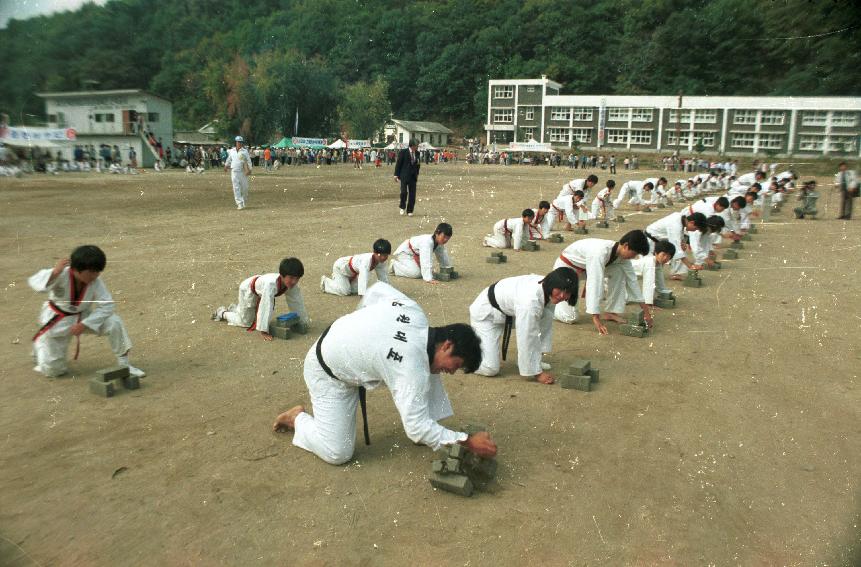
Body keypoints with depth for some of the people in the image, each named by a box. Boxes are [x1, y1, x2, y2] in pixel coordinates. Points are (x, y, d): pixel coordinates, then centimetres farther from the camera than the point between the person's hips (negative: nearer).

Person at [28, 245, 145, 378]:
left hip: (83, 317, 2)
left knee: (114, 323, -26)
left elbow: (106, 305, -21)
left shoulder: (96, 282, -19)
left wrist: (84, 324, -27)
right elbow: (34, 282, -38)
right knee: (52, 370, 0)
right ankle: (40, 343, 36)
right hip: (57, 321, -2)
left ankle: (123, 364, -7)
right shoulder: (61, 275, -27)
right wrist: (54, 272, -54)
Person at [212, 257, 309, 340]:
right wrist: (263, 331, -44)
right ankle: (222, 313, 29)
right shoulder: (271, 284, -48)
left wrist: (304, 322, -6)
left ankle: (235, 308, 47)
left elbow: (297, 302, -14)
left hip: (260, 294, 7)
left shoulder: (292, 283, -27)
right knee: (246, 322, 4)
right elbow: (266, 307, -47)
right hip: (248, 289, -7)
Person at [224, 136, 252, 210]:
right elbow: (229, 159, 24)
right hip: (234, 172, 1)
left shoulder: (245, 151, 2)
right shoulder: (231, 151, 9)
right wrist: (226, 165, 18)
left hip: (243, 172, -1)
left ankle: (244, 202, 26)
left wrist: (249, 169, -10)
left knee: (244, 188, 3)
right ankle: (240, 204, -6)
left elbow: (248, 161, 0)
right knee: (236, 188, -6)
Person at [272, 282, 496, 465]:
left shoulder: (414, 312, -16)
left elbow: (378, 289, 1)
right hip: (328, 374, -8)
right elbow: (416, 428, -33)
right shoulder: (412, 367, -35)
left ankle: (431, 429, 8)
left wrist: (361, 324, 15)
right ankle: (298, 417, 16)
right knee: (337, 454, -8)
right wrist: (468, 441, -28)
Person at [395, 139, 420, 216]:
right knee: (404, 192, -15)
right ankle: (402, 207, 9)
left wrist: (418, 165, 4)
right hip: (404, 176, -5)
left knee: (412, 194, 2)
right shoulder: (403, 152, -5)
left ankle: (410, 211, 12)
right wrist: (396, 175, -7)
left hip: (413, 176, 5)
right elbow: (398, 163, -4)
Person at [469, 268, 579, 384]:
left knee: (546, 316, -11)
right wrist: (537, 373, -25)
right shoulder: (530, 300, -40)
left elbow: (544, 326, -1)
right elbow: (527, 339, -34)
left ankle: (530, 360, 5)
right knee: (490, 369, -16)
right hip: (485, 314, -8)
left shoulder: (547, 289, -13)